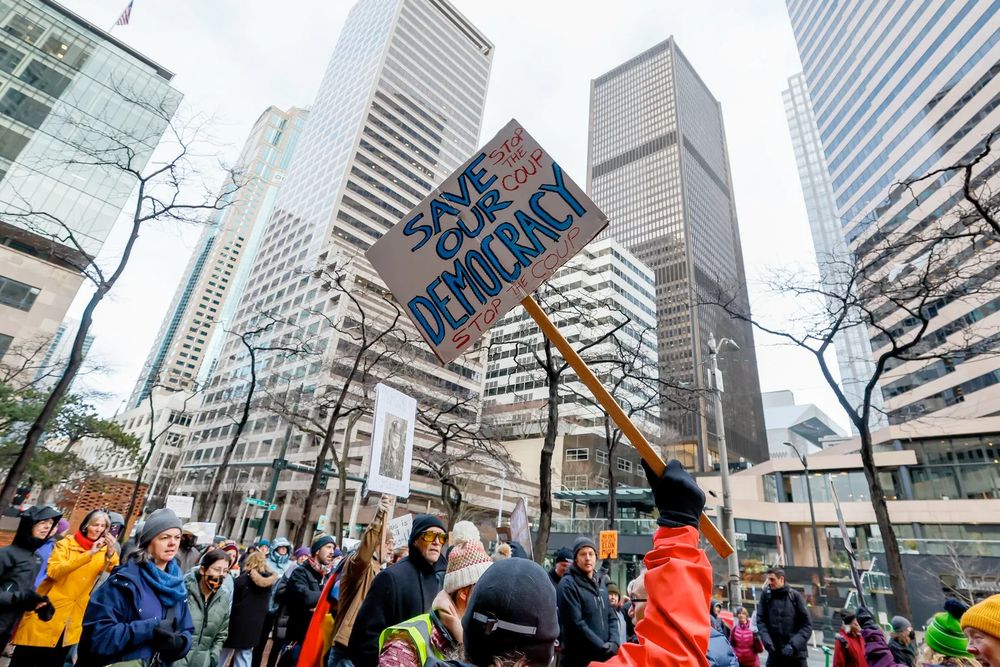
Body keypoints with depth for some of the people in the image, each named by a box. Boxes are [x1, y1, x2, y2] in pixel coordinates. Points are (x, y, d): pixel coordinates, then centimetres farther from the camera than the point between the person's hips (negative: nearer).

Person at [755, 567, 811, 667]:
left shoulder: (795, 596, -4)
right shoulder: (766, 595, 0)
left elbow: (807, 625, -5)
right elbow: (760, 620, 0)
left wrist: (793, 645, -15)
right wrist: (767, 641, -15)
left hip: (796, 653, -1)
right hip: (774, 653, 1)